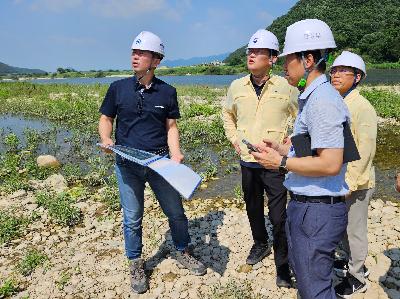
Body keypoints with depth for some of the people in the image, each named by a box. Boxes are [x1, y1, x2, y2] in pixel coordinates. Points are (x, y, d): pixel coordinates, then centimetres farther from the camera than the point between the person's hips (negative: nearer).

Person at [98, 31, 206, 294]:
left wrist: (175, 153, -12)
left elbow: (171, 126, 3)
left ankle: (183, 252, 36)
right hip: (127, 164, 0)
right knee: (132, 218, 10)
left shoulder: (167, 92, 1)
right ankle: (136, 265, 32)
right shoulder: (118, 88, 0)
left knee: (176, 212, 10)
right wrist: (106, 139, -12)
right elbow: (106, 118, 8)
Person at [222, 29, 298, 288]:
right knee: (253, 209, 19)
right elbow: (228, 114, 20)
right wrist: (234, 138, 9)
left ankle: (282, 264, 18)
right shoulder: (237, 87, 2)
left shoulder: (286, 87, -8)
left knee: (278, 216, -1)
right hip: (247, 161, 4)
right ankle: (260, 244, 44)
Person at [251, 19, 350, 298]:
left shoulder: (323, 100, -21)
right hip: (307, 205, 11)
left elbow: (330, 164, -27)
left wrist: (281, 163, -17)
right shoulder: (313, 97, 12)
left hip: (317, 210, -11)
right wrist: (281, 148, 8)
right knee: (305, 275, 26)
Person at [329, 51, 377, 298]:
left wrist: (349, 184, -19)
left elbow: (366, 151, -18)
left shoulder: (362, 107, -16)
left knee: (354, 230, 7)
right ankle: (354, 263, 43)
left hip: (355, 183, -7)